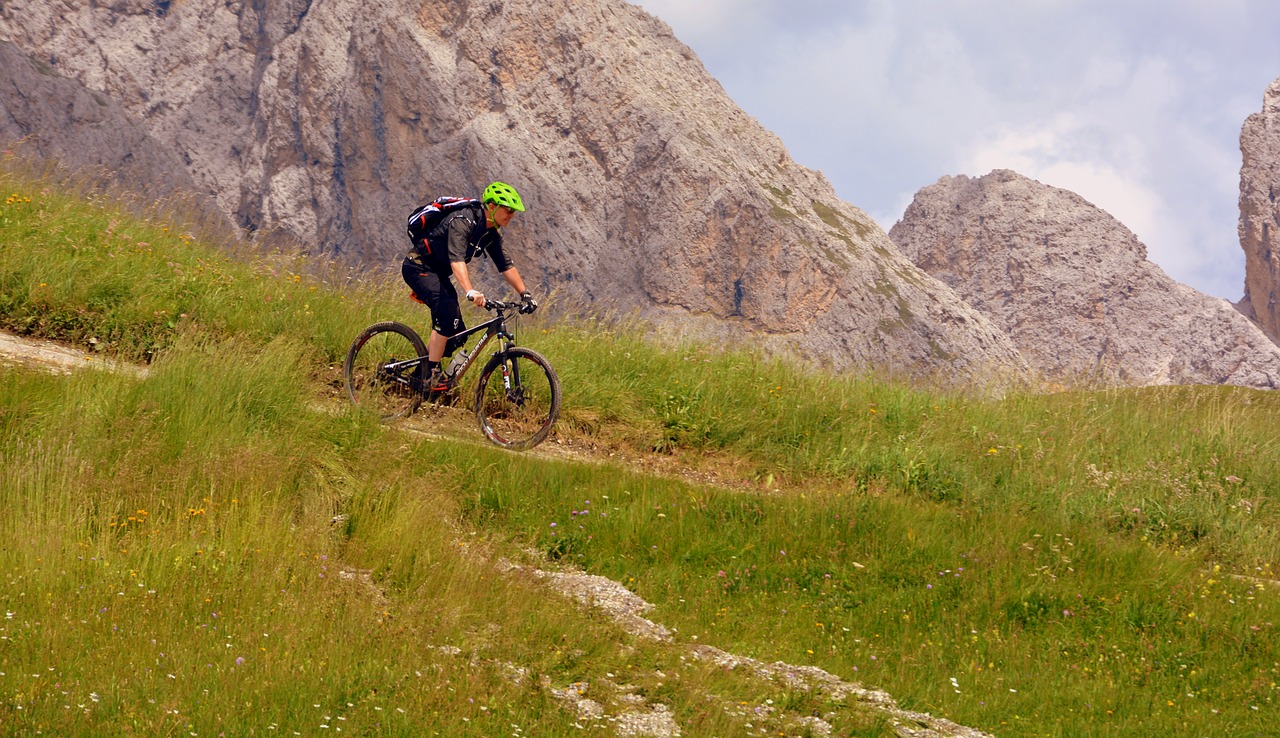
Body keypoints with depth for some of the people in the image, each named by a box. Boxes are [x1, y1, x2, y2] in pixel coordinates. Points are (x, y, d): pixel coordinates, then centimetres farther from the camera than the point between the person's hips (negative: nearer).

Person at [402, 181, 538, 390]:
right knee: (447, 311, -30)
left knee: (457, 335, 1)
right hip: (418, 267, -9)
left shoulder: (492, 233, 0)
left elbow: (505, 265, 7)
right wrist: (470, 292, -56)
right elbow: (456, 258, -42)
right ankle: (433, 375, -26)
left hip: (438, 273, 9)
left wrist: (525, 294, -2)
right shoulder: (463, 221, -28)